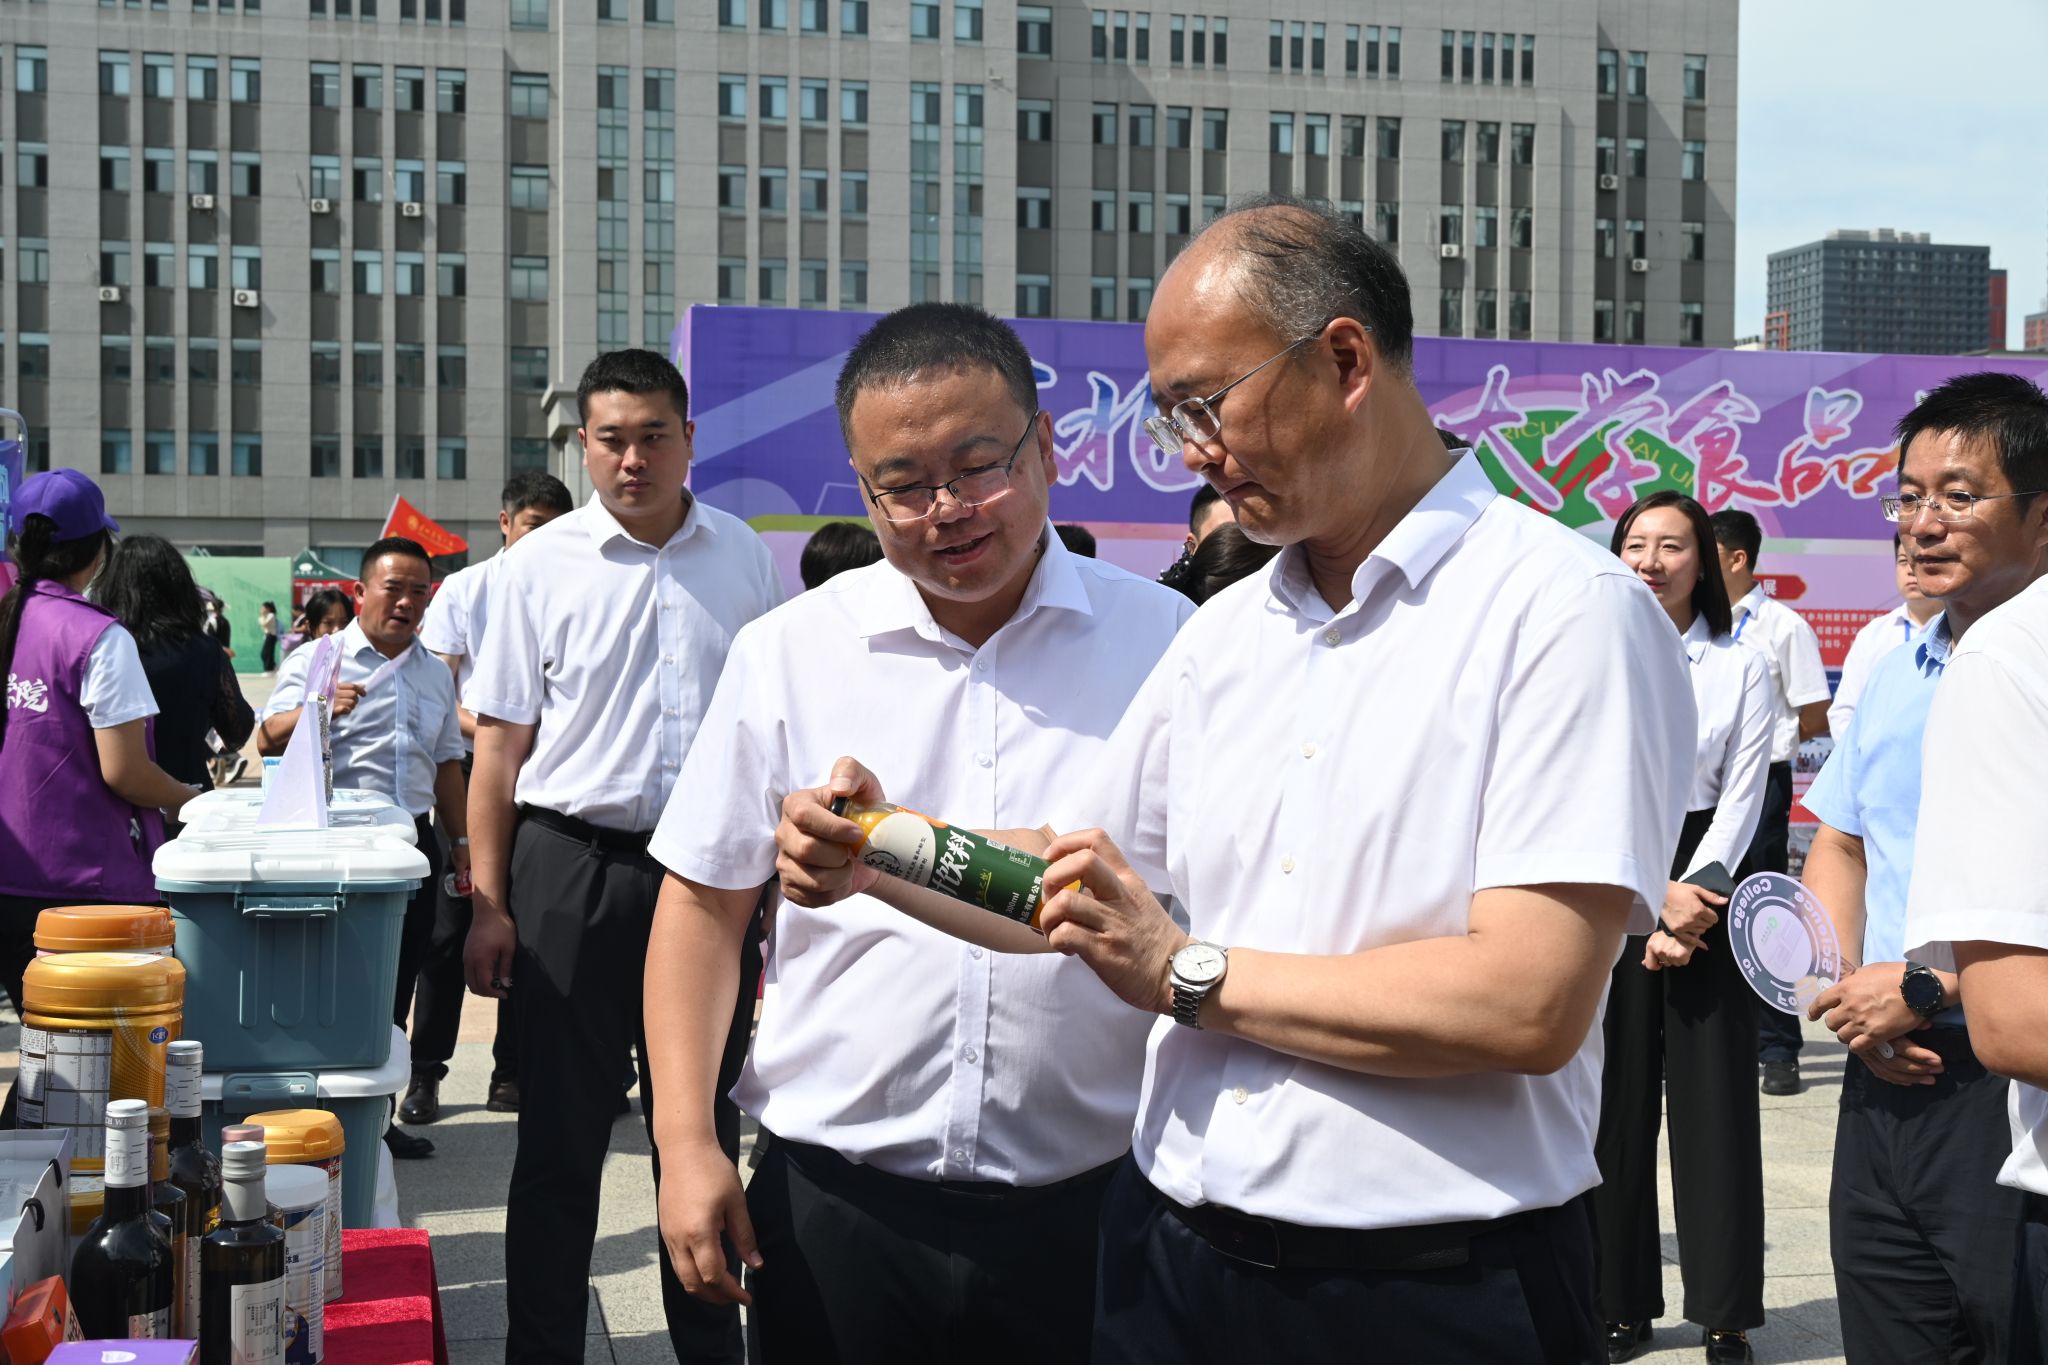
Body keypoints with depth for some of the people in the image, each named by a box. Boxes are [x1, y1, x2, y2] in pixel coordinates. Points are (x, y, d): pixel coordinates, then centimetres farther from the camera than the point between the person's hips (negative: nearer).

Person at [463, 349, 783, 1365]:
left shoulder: (747, 560, 5)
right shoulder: (541, 565, 0)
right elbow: (500, 742, 1)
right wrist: (488, 904, -4)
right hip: (572, 866, -2)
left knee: (701, 1130, 12)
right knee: (561, 1135, 5)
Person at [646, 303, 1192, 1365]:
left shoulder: (1166, 645, -1)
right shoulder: (786, 653, 2)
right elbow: (705, 900, 6)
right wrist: (685, 1143, 0)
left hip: (1089, 1199, 0)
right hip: (834, 1189, 1)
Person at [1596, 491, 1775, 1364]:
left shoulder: (1742, 668, 4)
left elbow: (1741, 799, 0)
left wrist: (1693, 891, -13)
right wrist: (1658, 897, -10)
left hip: (1707, 883, 0)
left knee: (1714, 1100, 0)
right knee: (1614, 1100, 2)